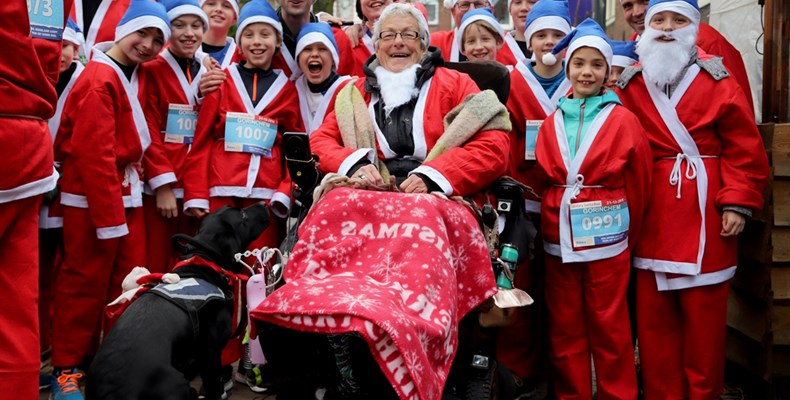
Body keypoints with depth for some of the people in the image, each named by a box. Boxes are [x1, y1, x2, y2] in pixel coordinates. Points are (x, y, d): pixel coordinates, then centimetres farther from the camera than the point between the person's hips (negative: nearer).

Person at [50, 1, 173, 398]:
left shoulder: (137, 76, 10)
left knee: (129, 281, 11)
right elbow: (94, 156, -20)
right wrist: (110, 218, -20)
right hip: (92, 198, -8)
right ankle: (66, 368, 15)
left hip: (127, 195, 8)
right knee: (85, 283, 1)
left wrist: (161, 179, 4)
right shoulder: (99, 81, -17)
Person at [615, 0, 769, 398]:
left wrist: (738, 202, -9)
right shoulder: (630, 85, 8)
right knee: (653, 318, 7)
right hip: (651, 218, 2)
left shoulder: (717, 80, 1)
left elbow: (745, 148, -2)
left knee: (704, 316, 5)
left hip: (705, 215, -2)